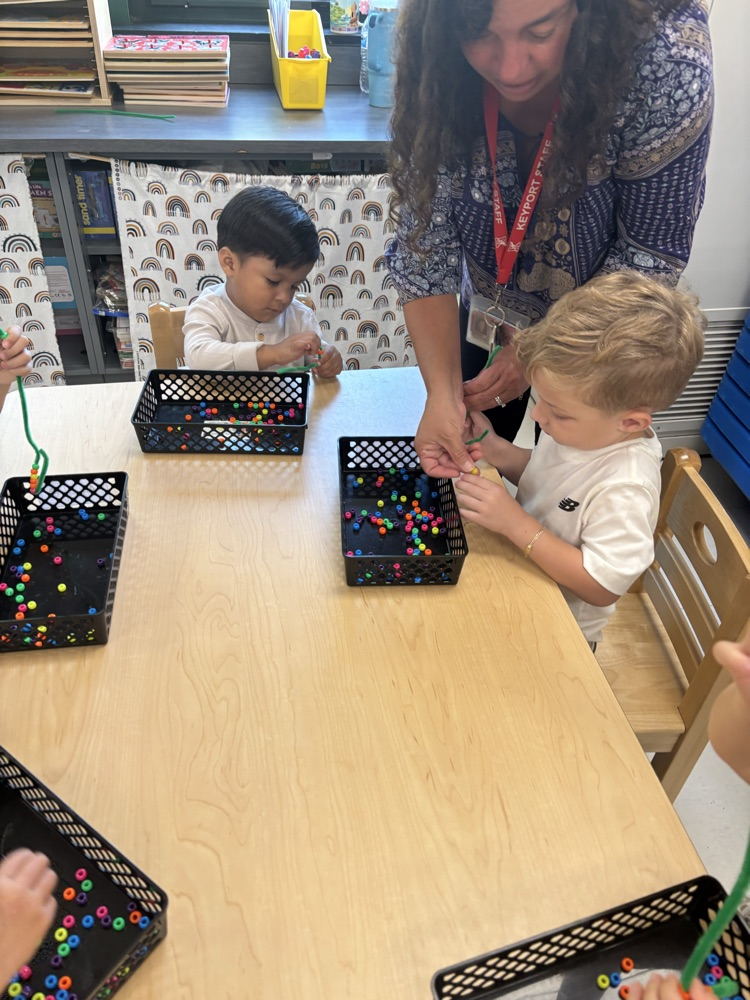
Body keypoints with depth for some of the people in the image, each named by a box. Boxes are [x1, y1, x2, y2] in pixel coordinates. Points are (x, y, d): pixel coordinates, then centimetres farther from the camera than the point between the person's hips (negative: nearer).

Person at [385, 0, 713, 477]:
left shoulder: (666, 61, -33)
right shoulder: (437, 71, -24)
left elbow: (651, 254, -24)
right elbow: (425, 241, -23)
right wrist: (442, 393, -33)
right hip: (488, 310, 3)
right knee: (470, 464, 21)